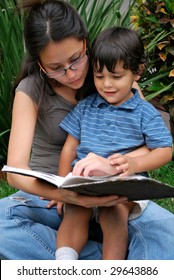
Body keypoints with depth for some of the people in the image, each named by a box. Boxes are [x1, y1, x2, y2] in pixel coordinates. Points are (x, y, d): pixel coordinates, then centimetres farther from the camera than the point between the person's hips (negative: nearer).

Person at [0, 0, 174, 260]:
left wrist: (114, 165, -29)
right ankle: (103, 256, -25)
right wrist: (68, 196, -38)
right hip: (50, 197, 1)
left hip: (109, 196, 0)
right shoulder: (31, 90, -6)